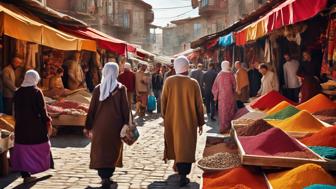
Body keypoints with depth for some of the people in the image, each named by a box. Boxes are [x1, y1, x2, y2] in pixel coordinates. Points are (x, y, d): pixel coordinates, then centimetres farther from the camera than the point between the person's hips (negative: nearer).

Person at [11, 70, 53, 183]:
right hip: (36, 126, -3)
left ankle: (25, 174, 9)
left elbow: (15, 111, 8)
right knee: (39, 148, 15)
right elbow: (42, 109, -12)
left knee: (23, 149, 9)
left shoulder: (17, 93, 2)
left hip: (21, 126, 4)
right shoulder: (37, 92, -12)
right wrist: (48, 123, -3)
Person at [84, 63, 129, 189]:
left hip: (100, 125, 1)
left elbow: (91, 109, 0)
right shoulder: (121, 88, -6)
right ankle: (107, 176, 19)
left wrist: (88, 127, 6)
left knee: (100, 150, 7)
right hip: (115, 125, -1)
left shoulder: (98, 89, -1)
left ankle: (104, 177, -4)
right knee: (113, 150, 14)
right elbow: (125, 108, -7)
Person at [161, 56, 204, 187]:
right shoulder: (193, 83, -11)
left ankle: (179, 166, 40)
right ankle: (183, 175, -3)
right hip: (188, 121, -2)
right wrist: (201, 122, 5)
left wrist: (164, 116, 14)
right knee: (186, 147, 4)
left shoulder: (169, 81, -8)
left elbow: (163, 101, -1)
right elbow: (199, 105, -6)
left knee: (176, 144, 21)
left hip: (172, 120, 3)